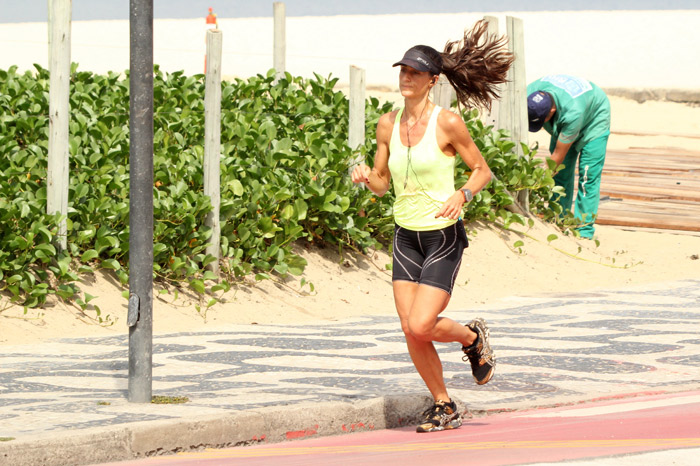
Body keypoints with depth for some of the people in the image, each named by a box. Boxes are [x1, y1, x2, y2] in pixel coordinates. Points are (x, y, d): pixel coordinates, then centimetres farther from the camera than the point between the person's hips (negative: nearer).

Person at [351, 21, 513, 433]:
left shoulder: (448, 124, -13)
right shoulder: (388, 125, 2)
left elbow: (483, 171, -4)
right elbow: (382, 183, 11)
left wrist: (462, 194, -23)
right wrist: (365, 177, -12)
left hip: (444, 235, -5)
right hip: (406, 237, 5)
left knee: (421, 326, -14)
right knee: (411, 332, 0)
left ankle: (473, 337, 18)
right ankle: (444, 407, 19)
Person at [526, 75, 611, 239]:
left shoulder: (572, 113, -46)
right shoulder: (529, 95, -33)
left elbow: (558, 156, -35)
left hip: (593, 119, -6)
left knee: (588, 176, -14)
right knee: (561, 174, 0)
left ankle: (584, 230, -12)